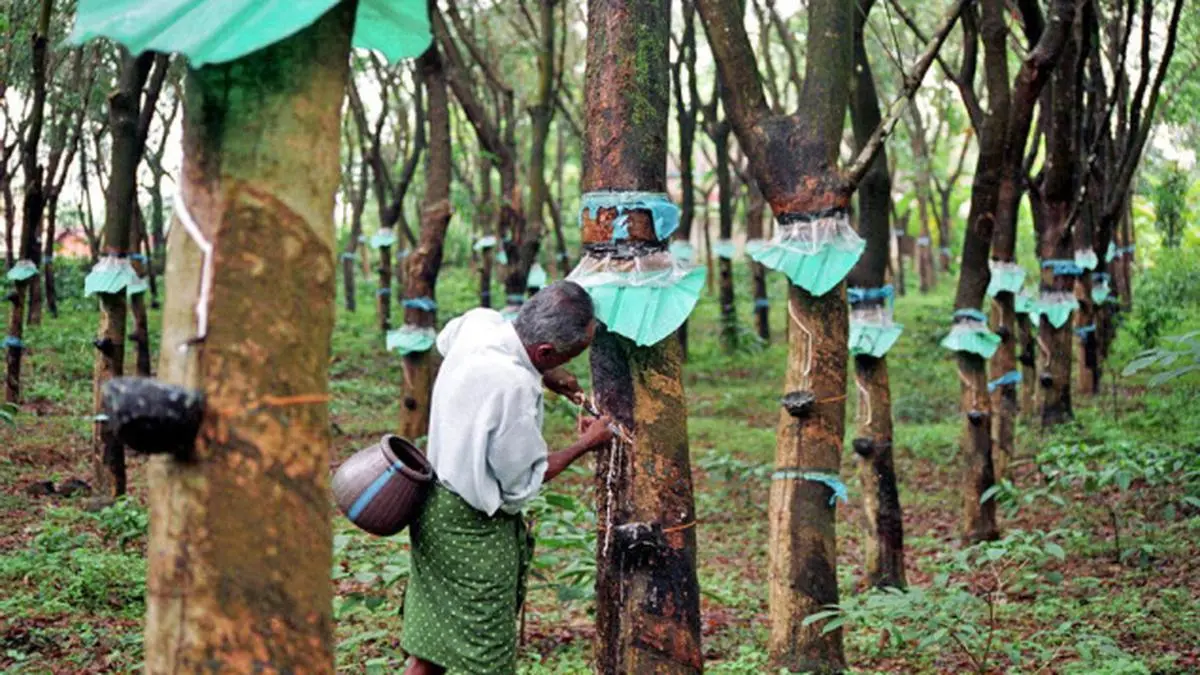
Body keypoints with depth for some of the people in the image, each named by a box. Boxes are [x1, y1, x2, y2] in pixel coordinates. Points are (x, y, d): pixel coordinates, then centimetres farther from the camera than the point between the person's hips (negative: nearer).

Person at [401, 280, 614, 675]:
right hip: (473, 527, -8)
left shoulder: (478, 323, -9)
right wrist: (585, 445, -5)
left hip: (437, 498, 8)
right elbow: (522, 482, -19)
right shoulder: (513, 387, -32)